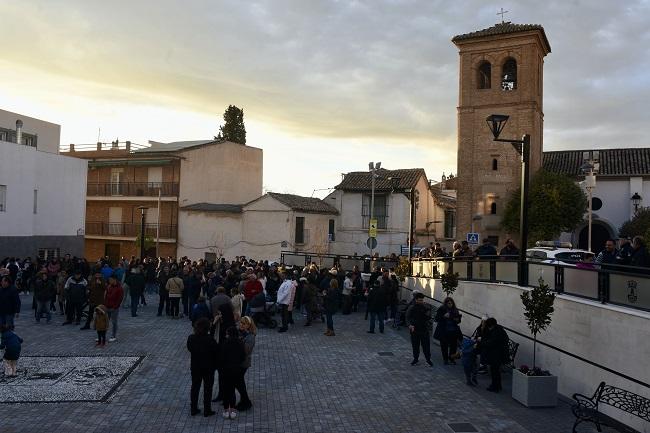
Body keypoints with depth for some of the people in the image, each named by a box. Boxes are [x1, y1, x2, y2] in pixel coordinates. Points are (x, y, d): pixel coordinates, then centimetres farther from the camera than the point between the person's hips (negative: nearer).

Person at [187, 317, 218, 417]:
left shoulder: (191, 338, -12)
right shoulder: (210, 340, -23)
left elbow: (189, 349, 3)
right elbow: (216, 352, -15)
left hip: (195, 367, 4)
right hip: (208, 368, -4)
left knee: (195, 387, 18)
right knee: (207, 388, 11)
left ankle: (193, 409, 27)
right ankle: (207, 411, 19)